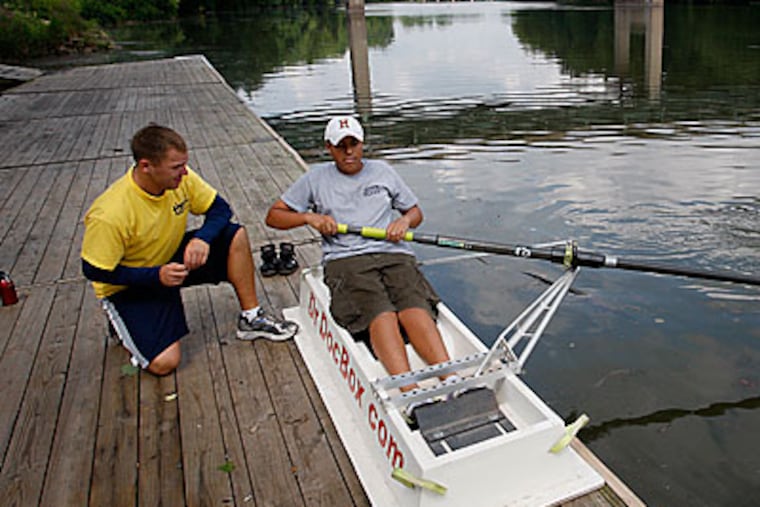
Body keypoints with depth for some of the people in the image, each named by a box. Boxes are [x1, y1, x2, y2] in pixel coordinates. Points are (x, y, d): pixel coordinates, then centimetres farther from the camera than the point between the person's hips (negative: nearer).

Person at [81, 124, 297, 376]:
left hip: (174, 257, 5)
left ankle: (250, 318, -2)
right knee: (164, 363, -19)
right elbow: (95, 271, -21)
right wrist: (156, 275, -31)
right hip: (128, 286, -5)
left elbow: (220, 208, -6)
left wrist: (202, 238, -27)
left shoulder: (182, 179, -17)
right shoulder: (109, 215, -32)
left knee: (235, 236, -15)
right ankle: (127, 322, 13)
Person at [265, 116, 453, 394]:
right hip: (345, 260, -2)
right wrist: (310, 217, 1)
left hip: (393, 254, 2)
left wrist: (405, 220, 6)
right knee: (381, 313, -33)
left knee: (414, 306, -30)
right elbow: (274, 216, 19)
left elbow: (415, 211, 30)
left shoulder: (382, 171, 24)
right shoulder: (317, 177, 19)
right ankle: (409, 392, -50)